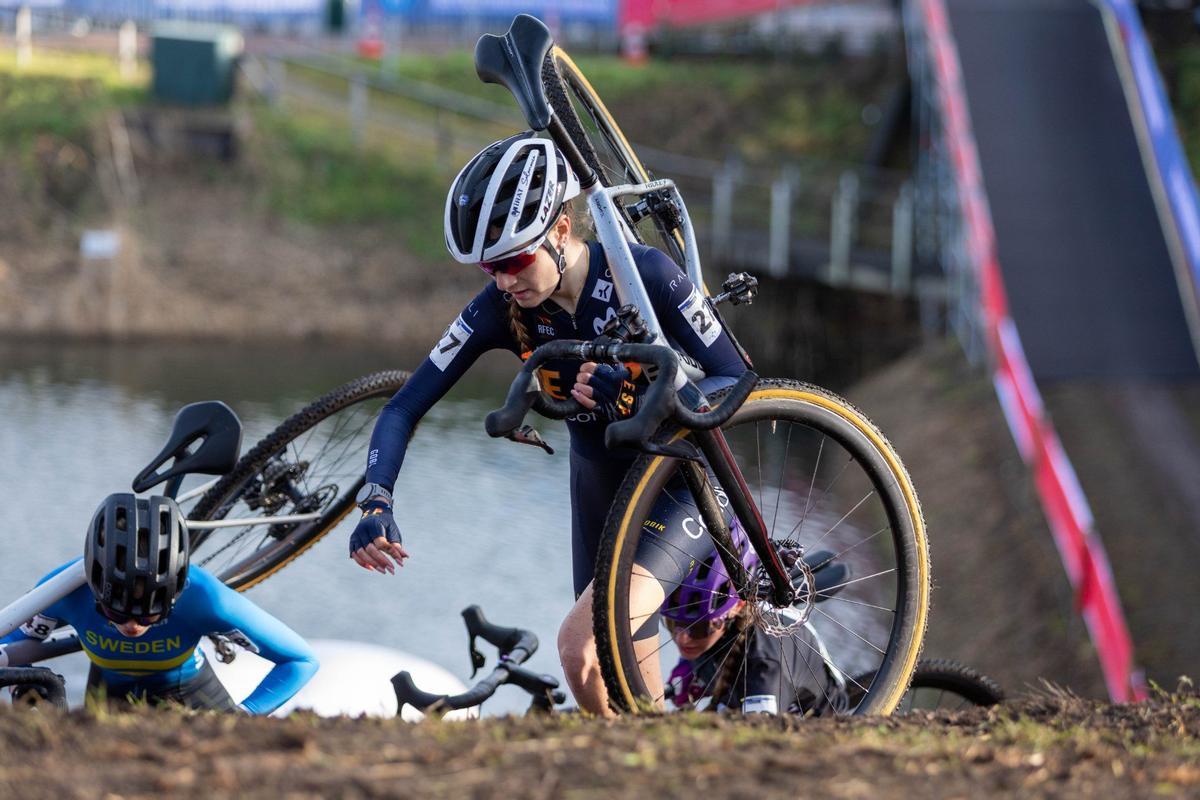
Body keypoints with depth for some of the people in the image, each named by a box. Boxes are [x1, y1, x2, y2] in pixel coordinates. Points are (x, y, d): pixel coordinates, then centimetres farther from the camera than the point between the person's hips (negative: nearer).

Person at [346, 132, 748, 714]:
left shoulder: (645, 275, -26)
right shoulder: (500, 308, -15)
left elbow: (737, 384, -24)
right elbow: (404, 408, -12)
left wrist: (638, 396, -41)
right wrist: (375, 503, -29)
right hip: (599, 486, 5)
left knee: (580, 645, -26)